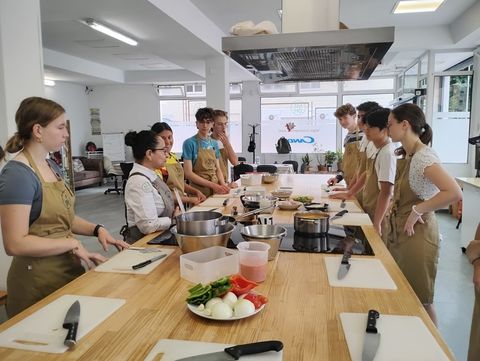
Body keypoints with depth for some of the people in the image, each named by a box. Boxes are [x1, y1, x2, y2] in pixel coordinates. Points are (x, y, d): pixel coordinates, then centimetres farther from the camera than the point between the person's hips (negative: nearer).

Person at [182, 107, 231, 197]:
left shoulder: (214, 144, 11)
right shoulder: (189, 143, -6)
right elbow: (188, 173, -10)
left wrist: (223, 184, -4)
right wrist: (212, 185, -15)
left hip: (216, 190, 5)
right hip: (199, 191, -5)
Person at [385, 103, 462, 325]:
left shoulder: (423, 157, -20)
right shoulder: (406, 155, 7)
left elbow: (454, 193, -33)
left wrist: (417, 210, -24)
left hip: (416, 234, -9)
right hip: (399, 231, 9)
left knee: (420, 300, 7)